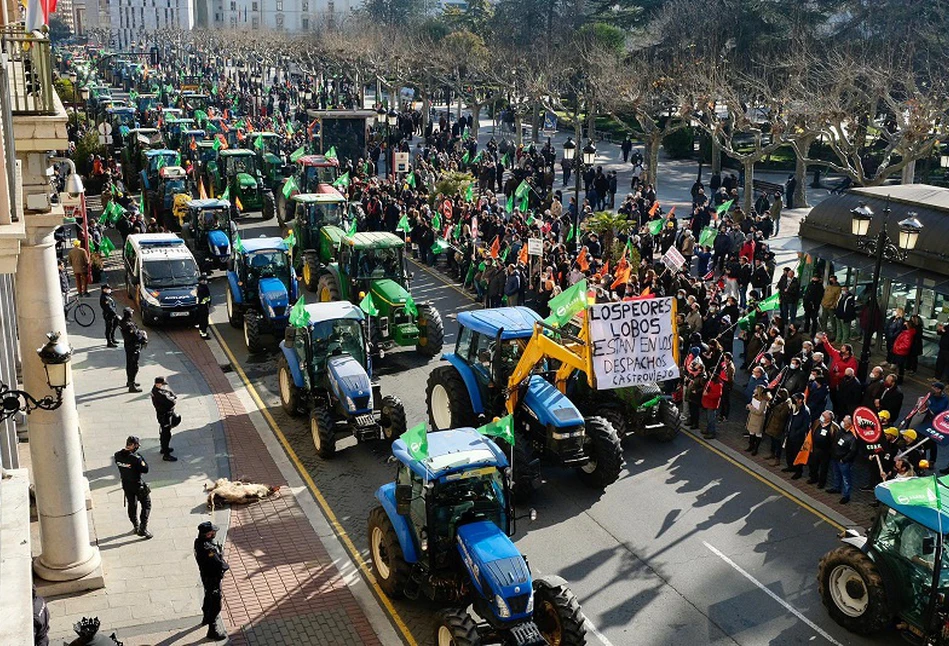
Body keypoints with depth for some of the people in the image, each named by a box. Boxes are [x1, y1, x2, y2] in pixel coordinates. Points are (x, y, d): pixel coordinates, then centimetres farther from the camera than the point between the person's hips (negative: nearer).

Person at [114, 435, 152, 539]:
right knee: (146, 505, 11)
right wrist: (142, 459, -8)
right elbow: (145, 470, -21)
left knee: (131, 506, 22)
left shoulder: (117, 455, -11)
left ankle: (136, 527, 37)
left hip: (126, 485, 6)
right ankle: (143, 529, 6)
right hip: (138, 485, -6)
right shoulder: (135, 458, -29)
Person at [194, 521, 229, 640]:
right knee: (215, 604, 6)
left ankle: (207, 618, 55)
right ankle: (213, 631, 20)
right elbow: (220, 565, -34)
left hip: (206, 576, 9)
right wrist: (226, 566, -16)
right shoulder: (208, 549, -39)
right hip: (213, 578, -9)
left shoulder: (199, 541, -11)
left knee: (209, 597, 32)